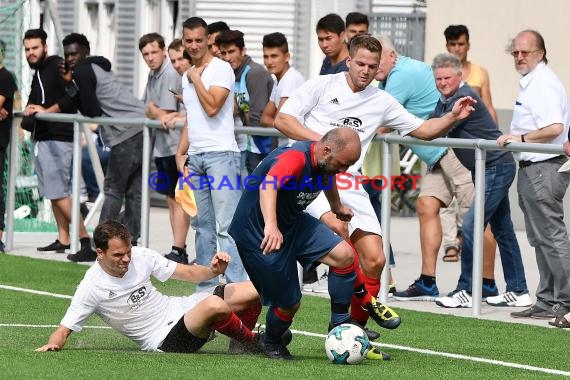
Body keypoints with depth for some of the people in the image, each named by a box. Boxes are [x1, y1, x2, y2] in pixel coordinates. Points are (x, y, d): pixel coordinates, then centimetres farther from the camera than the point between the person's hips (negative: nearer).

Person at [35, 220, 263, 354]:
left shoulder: (141, 256, -3)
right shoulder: (91, 288, -16)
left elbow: (187, 273, 4)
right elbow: (64, 330, -11)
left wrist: (212, 270, -15)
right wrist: (52, 345, -33)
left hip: (177, 308, 6)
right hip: (163, 340, -6)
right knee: (214, 305, -36)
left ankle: (241, 338, 22)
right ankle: (253, 343, -5)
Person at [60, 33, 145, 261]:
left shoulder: (83, 71, -3)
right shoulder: (96, 68, 26)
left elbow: (91, 111, -7)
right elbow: (86, 108, 22)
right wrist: (70, 84, 14)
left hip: (127, 133, -9)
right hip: (143, 129, 9)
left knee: (113, 190, -8)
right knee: (133, 191, 6)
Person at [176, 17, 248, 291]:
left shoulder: (221, 69, -5)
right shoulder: (187, 76, 19)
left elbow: (212, 107, -18)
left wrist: (196, 78, -6)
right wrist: (181, 153, 14)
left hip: (221, 153, -8)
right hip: (195, 156, 8)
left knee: (227, 225, -14)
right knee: (202, 225, 9)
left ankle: (237, 286, -17)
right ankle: (205, 287, 13)